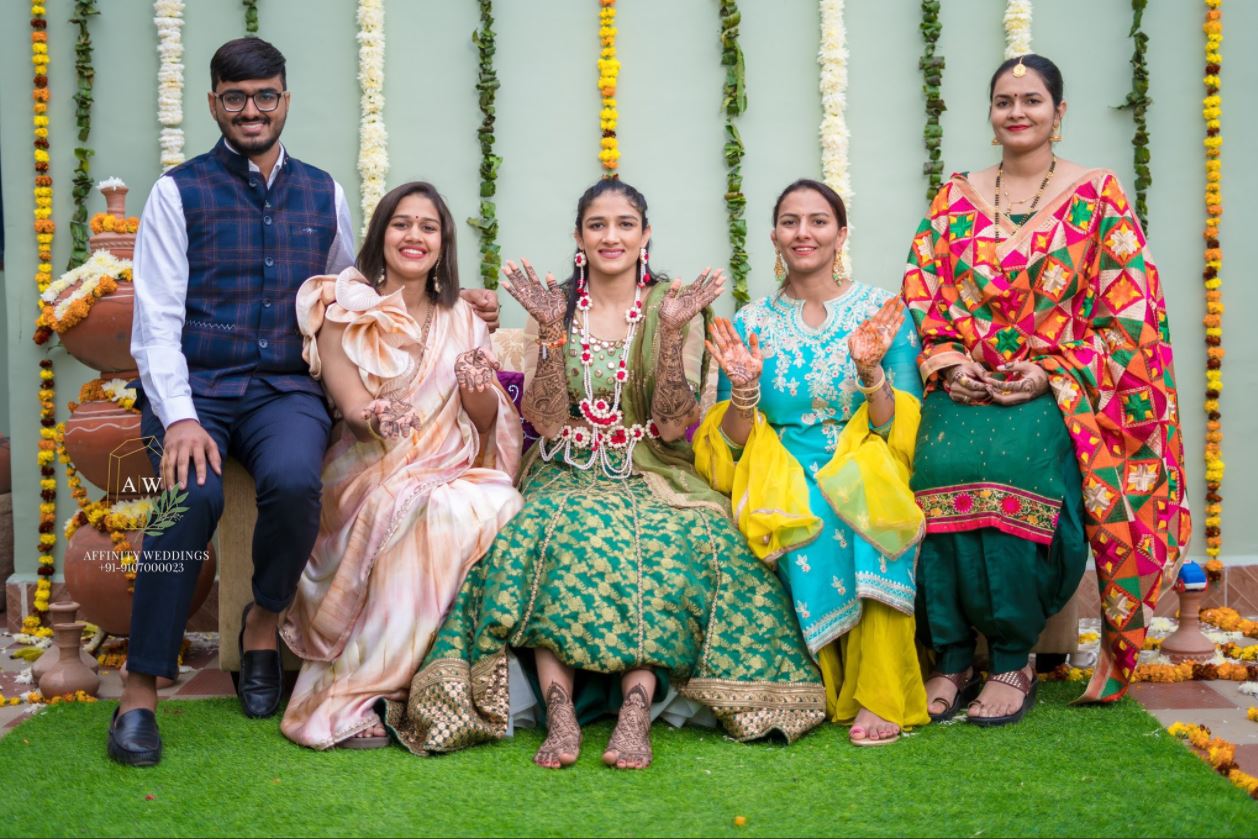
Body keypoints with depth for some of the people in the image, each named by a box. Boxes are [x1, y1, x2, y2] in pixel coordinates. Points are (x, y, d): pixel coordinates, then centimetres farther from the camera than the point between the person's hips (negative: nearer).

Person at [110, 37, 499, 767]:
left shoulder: (323, 193, 14)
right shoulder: (180, 191, 3)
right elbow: (156, 320, -3)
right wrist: (179, 418, -18)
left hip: (287, 389, 2)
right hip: (194, 386, -2)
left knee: (294, 480, -32)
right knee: (193, 493, -32)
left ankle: (263, 625, -1)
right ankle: (141, 693, -20)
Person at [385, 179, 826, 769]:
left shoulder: (674, 306, 4)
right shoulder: (553, 307, 6)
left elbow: (674, 426, -6)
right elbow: (546, 421, -5)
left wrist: (671, 332, -17)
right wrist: (553, 331, -16)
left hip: (652, 476, 0)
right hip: (567, 474, 1)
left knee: (660, 539, -33)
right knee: (554, 529, -32)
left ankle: (636, 711, -40)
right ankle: (559, 714, -39)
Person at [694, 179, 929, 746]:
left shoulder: (884, 313, 6)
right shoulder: (749, 325, 10)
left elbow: (898, 432, -1)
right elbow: (734, 446, 6)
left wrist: (871, 372, -19)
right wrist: (743, 387, -13)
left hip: (867, 476, -1)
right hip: (782, 481, 1)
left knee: (863, 512, -35)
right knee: (809, 523, -34)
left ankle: (879, 697, -31)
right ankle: (832, 689, -21)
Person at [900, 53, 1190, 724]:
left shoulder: (1098, 196, 5)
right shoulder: (956, 197, 14)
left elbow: (1127, 314, -1)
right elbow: (920, 297, 10)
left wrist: (1051, 373, -12)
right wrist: (949, 363, -8)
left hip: (1057, 392, -2)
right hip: (964, 390, 3)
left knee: (1013, 466, -35)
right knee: (938, 463, -30)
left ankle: (1012, 661, -21)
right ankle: (952, 658, -18)